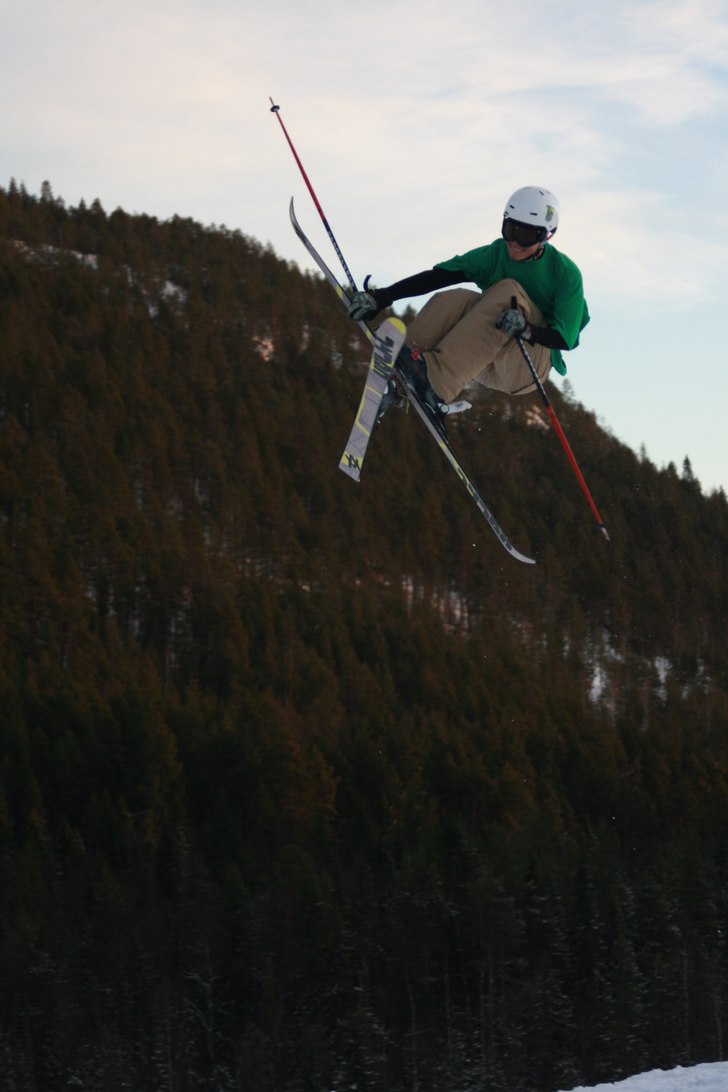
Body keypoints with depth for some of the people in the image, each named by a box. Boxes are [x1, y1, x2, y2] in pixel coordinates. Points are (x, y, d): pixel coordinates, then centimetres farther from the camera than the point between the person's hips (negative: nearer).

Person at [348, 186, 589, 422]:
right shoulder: (495, 255, 2)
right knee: (455, 299, -25)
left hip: (528, 365, -3)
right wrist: (382, 297, -22)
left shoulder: (566, 273, -6)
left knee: (509, 291, -29)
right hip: (486, 366, 3)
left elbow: (564, 338, -13)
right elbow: (436, 277, -9)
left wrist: (526, 330, -34)